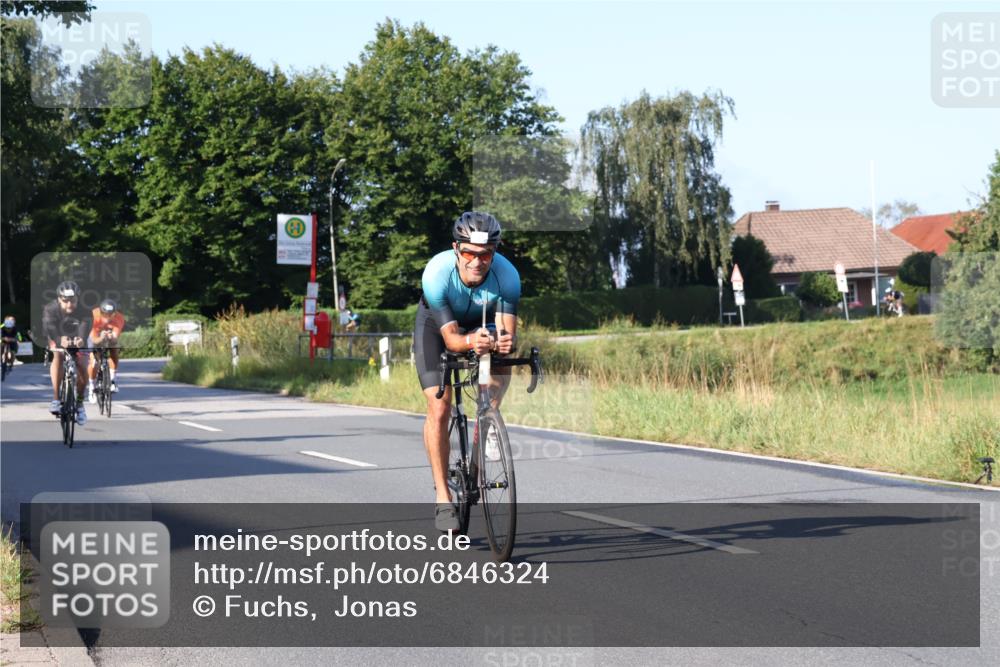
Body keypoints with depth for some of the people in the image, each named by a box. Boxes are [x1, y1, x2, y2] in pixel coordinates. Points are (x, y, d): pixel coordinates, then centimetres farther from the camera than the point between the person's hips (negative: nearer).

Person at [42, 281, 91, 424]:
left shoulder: (82, 311, -30)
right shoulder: (50, 310, -32)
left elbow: (85, 325, -48)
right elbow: (49, 327, -47)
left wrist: (81, 339, -71)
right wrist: (60, 340, -69)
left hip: (76, 339, 1)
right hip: (57, 338, -1)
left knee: (83, 368, -15)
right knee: (58, 356, -31)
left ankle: (79, 402, 11)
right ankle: (56, 399, -30)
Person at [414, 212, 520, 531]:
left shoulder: (507, 275, -34)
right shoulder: (437, 273, -38)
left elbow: (509, 332, -36)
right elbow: (450, 336, -37)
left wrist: (505, 343, -60)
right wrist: (471, 342, -58)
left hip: (483, 325, 2)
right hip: (436, 325, -2)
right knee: (439, 410, -14)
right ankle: (442, 496, -7)